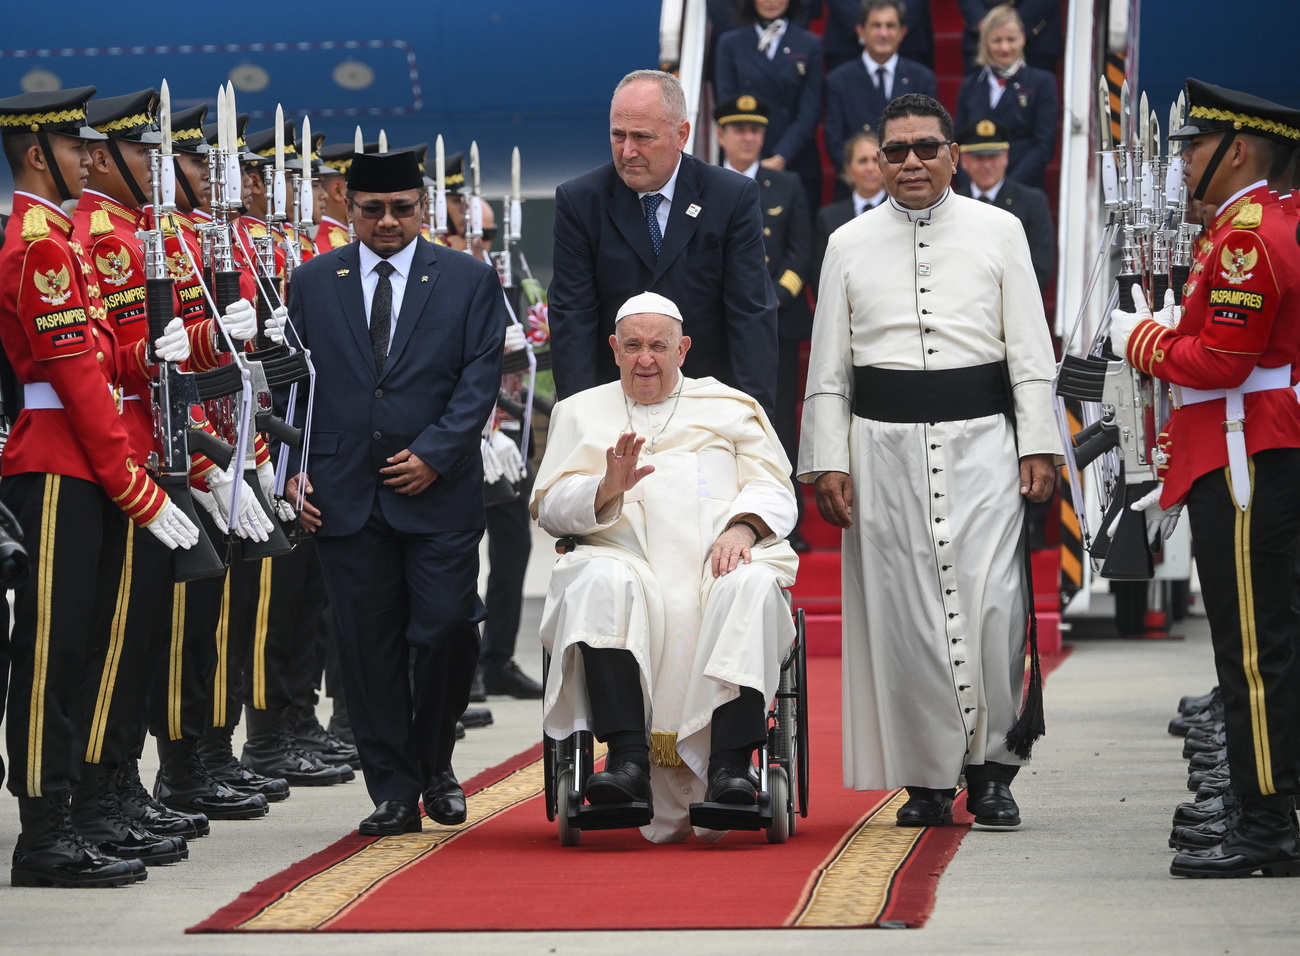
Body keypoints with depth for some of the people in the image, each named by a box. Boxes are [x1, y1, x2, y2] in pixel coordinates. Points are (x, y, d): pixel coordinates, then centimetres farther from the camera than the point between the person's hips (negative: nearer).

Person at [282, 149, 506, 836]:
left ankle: (435, 763, 16)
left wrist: (433, 455, -11)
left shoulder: (470, 281, 6)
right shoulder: (312, 284, 11)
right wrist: (294, 469, 0)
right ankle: (393, 792, 7)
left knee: (446, 630, -8)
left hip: (440, 492, -1)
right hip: (344, 493, 2)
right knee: (367, 645, 1)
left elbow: (480, 380, 0)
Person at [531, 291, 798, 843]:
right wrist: (607, 489, -9)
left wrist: (742, 528, -9)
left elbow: (775, 491, 13)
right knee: (601, 581, -37)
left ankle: (728, 768, -45)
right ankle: (629, 761, -46)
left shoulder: (731, 408, 25)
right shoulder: (581, 413, 25)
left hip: (719, 556, 0)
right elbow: (549, 507, 13)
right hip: (627, 558, 0)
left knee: (752, 585, -36)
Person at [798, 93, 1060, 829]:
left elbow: (1031, 351, 7)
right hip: (884, 444, 1)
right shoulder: (850, 245, 11)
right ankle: (927, 779, 6)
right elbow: (828, 367, 11)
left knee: (992, 600, -10)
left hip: (981, 438, -1)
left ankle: (992, 768, 2)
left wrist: (1039, 447, -1)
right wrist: (827, 462, 3)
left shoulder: (999, 232, 8)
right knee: (902, 610, -1)